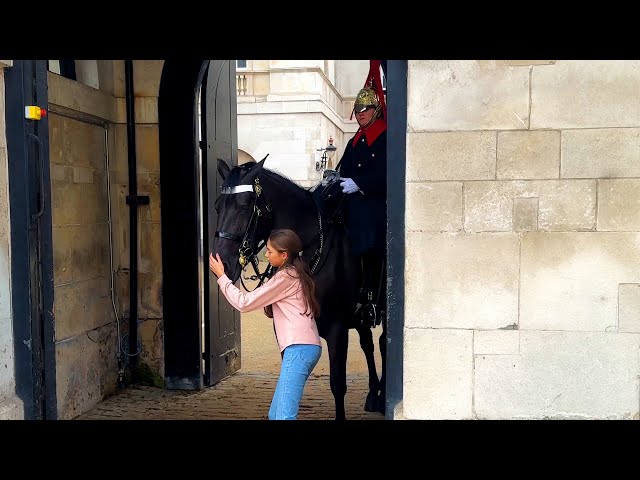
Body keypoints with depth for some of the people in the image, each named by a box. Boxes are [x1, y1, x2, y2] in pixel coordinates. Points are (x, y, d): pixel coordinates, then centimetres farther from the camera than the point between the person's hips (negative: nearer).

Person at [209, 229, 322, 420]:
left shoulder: (285, 277, -8)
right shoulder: (296, 274, 22)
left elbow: (244, 303, -7)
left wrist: (221, 276, 1)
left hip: (298, 348, -10)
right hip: (306, 347, 10)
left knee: (284, 414, -16)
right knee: (275, 413, 13)